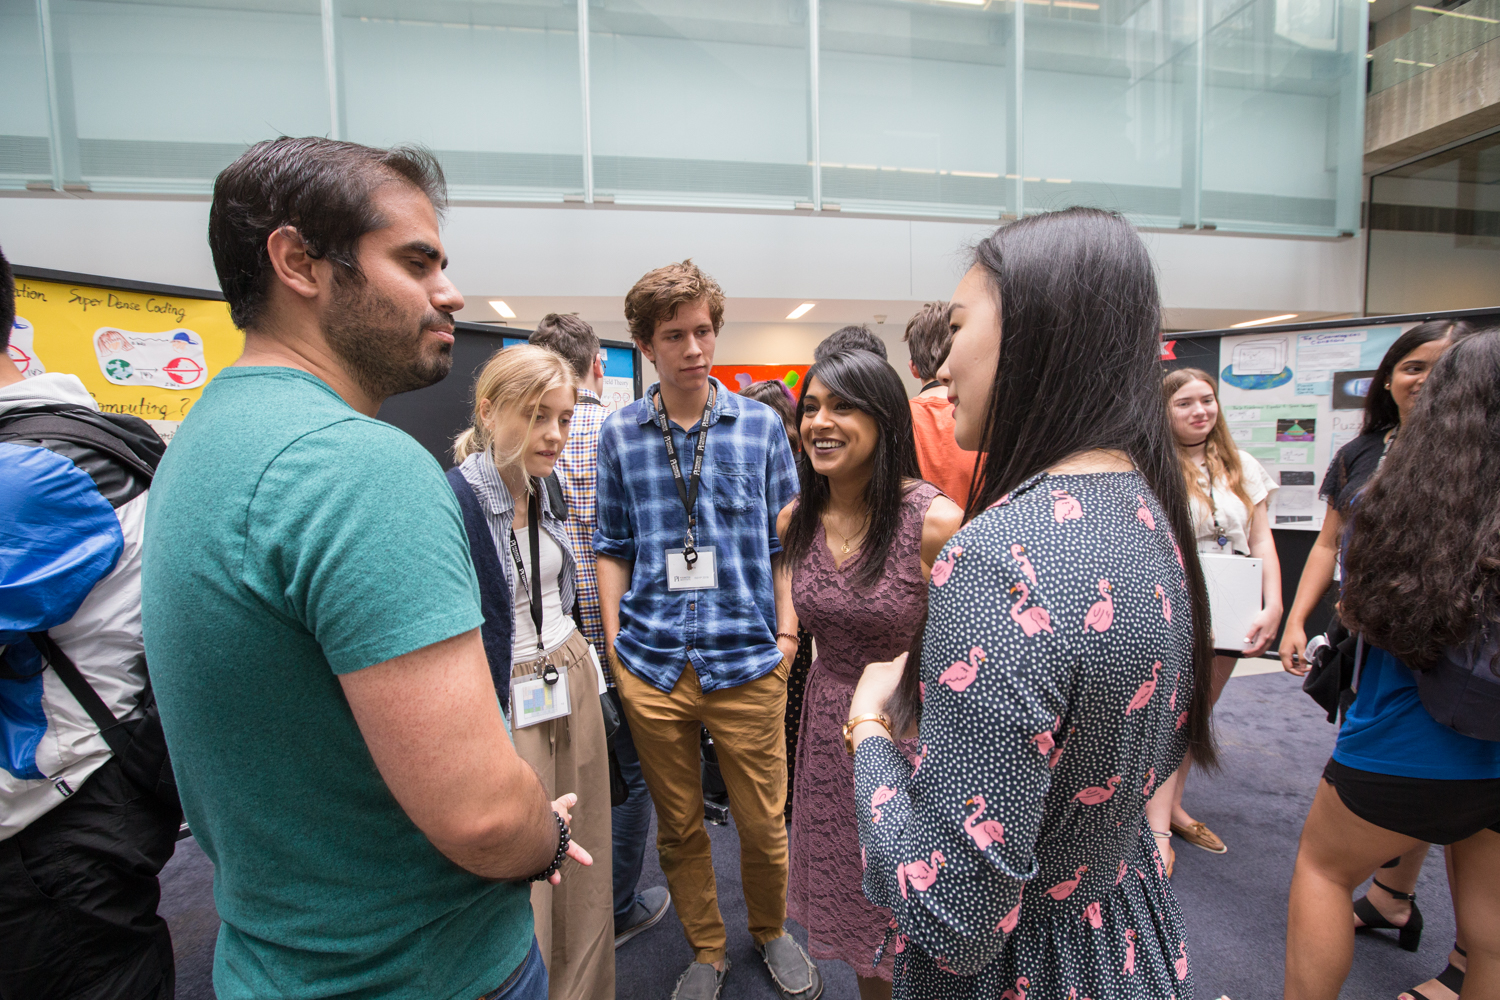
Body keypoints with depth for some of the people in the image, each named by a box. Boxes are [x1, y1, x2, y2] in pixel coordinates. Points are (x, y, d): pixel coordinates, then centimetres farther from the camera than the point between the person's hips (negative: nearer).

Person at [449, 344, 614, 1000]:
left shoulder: (544, 488, 4)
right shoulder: (451, 499, -19)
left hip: (572, 685, 7)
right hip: (504, 703, -7)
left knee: (583, 859, 19)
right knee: (521, 882, 7)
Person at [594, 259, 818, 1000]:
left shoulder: (761, 424, 0)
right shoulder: (619, 434, 3)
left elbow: (785, 539, 4)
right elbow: (613, 548, 8)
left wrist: (785, 633, -3)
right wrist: (614, 639, 2)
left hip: (747, 660, -1)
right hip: (650, 665, 1)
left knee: (763, 823, 13)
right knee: (678, 827, 17)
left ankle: (770, 932, 44)